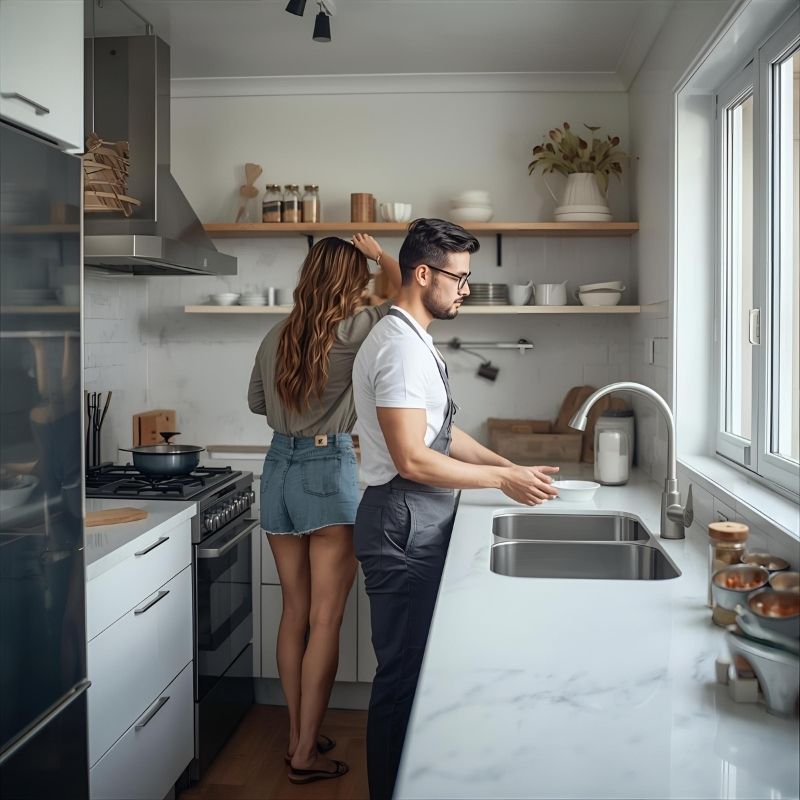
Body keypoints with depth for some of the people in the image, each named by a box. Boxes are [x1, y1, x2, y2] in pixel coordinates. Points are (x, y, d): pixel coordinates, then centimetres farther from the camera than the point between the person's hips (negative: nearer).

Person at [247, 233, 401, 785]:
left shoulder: (275, 338, 7)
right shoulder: (350, 331, -11)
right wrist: (380, 255, 13)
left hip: (280, 467, 7)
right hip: (329, 470, -6)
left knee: (295, 613, 15)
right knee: (326, 621, 1)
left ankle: (297, 736, 25)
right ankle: (306, 754, 8)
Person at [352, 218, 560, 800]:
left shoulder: (414, 340, 15)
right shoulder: (401, 345, -18)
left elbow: (440, 432, 19)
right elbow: (411, 459, -24)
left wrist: (511, 466, 10)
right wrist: (502, 480, -16)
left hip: (418, 523, 11)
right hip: (404, 526, -11)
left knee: (412, 665, 19)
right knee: (403, 670, 2)